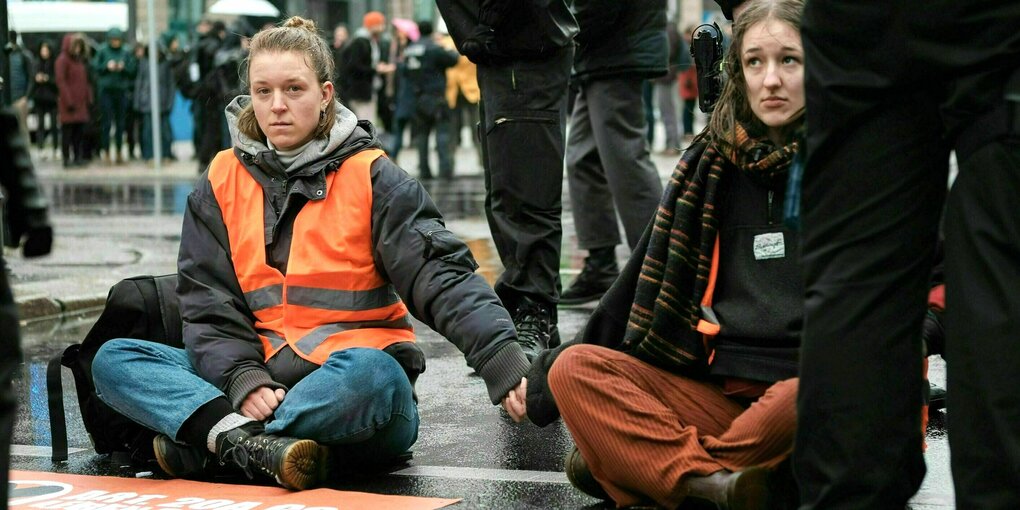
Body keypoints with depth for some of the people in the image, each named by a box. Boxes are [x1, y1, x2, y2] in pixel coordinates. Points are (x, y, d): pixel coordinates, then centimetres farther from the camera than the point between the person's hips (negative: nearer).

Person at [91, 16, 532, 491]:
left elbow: (442, 275, -10)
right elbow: (207, 304, 3)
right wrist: (244, 381, -16)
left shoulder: (371, 177, -1)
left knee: (369, 374, -39)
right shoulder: (220, 184, 8)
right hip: (260, 373, 3)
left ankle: (210, 443, -26)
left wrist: (504, 361, -26)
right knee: (114, 359, -14)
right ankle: (251, 443, -35)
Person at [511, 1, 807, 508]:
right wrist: (544, 381, 17)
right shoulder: (707, 166, 14)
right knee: (574, 369, -16)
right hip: (714, 391, 4)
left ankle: (640, 463, -24)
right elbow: (640, 286, 18)